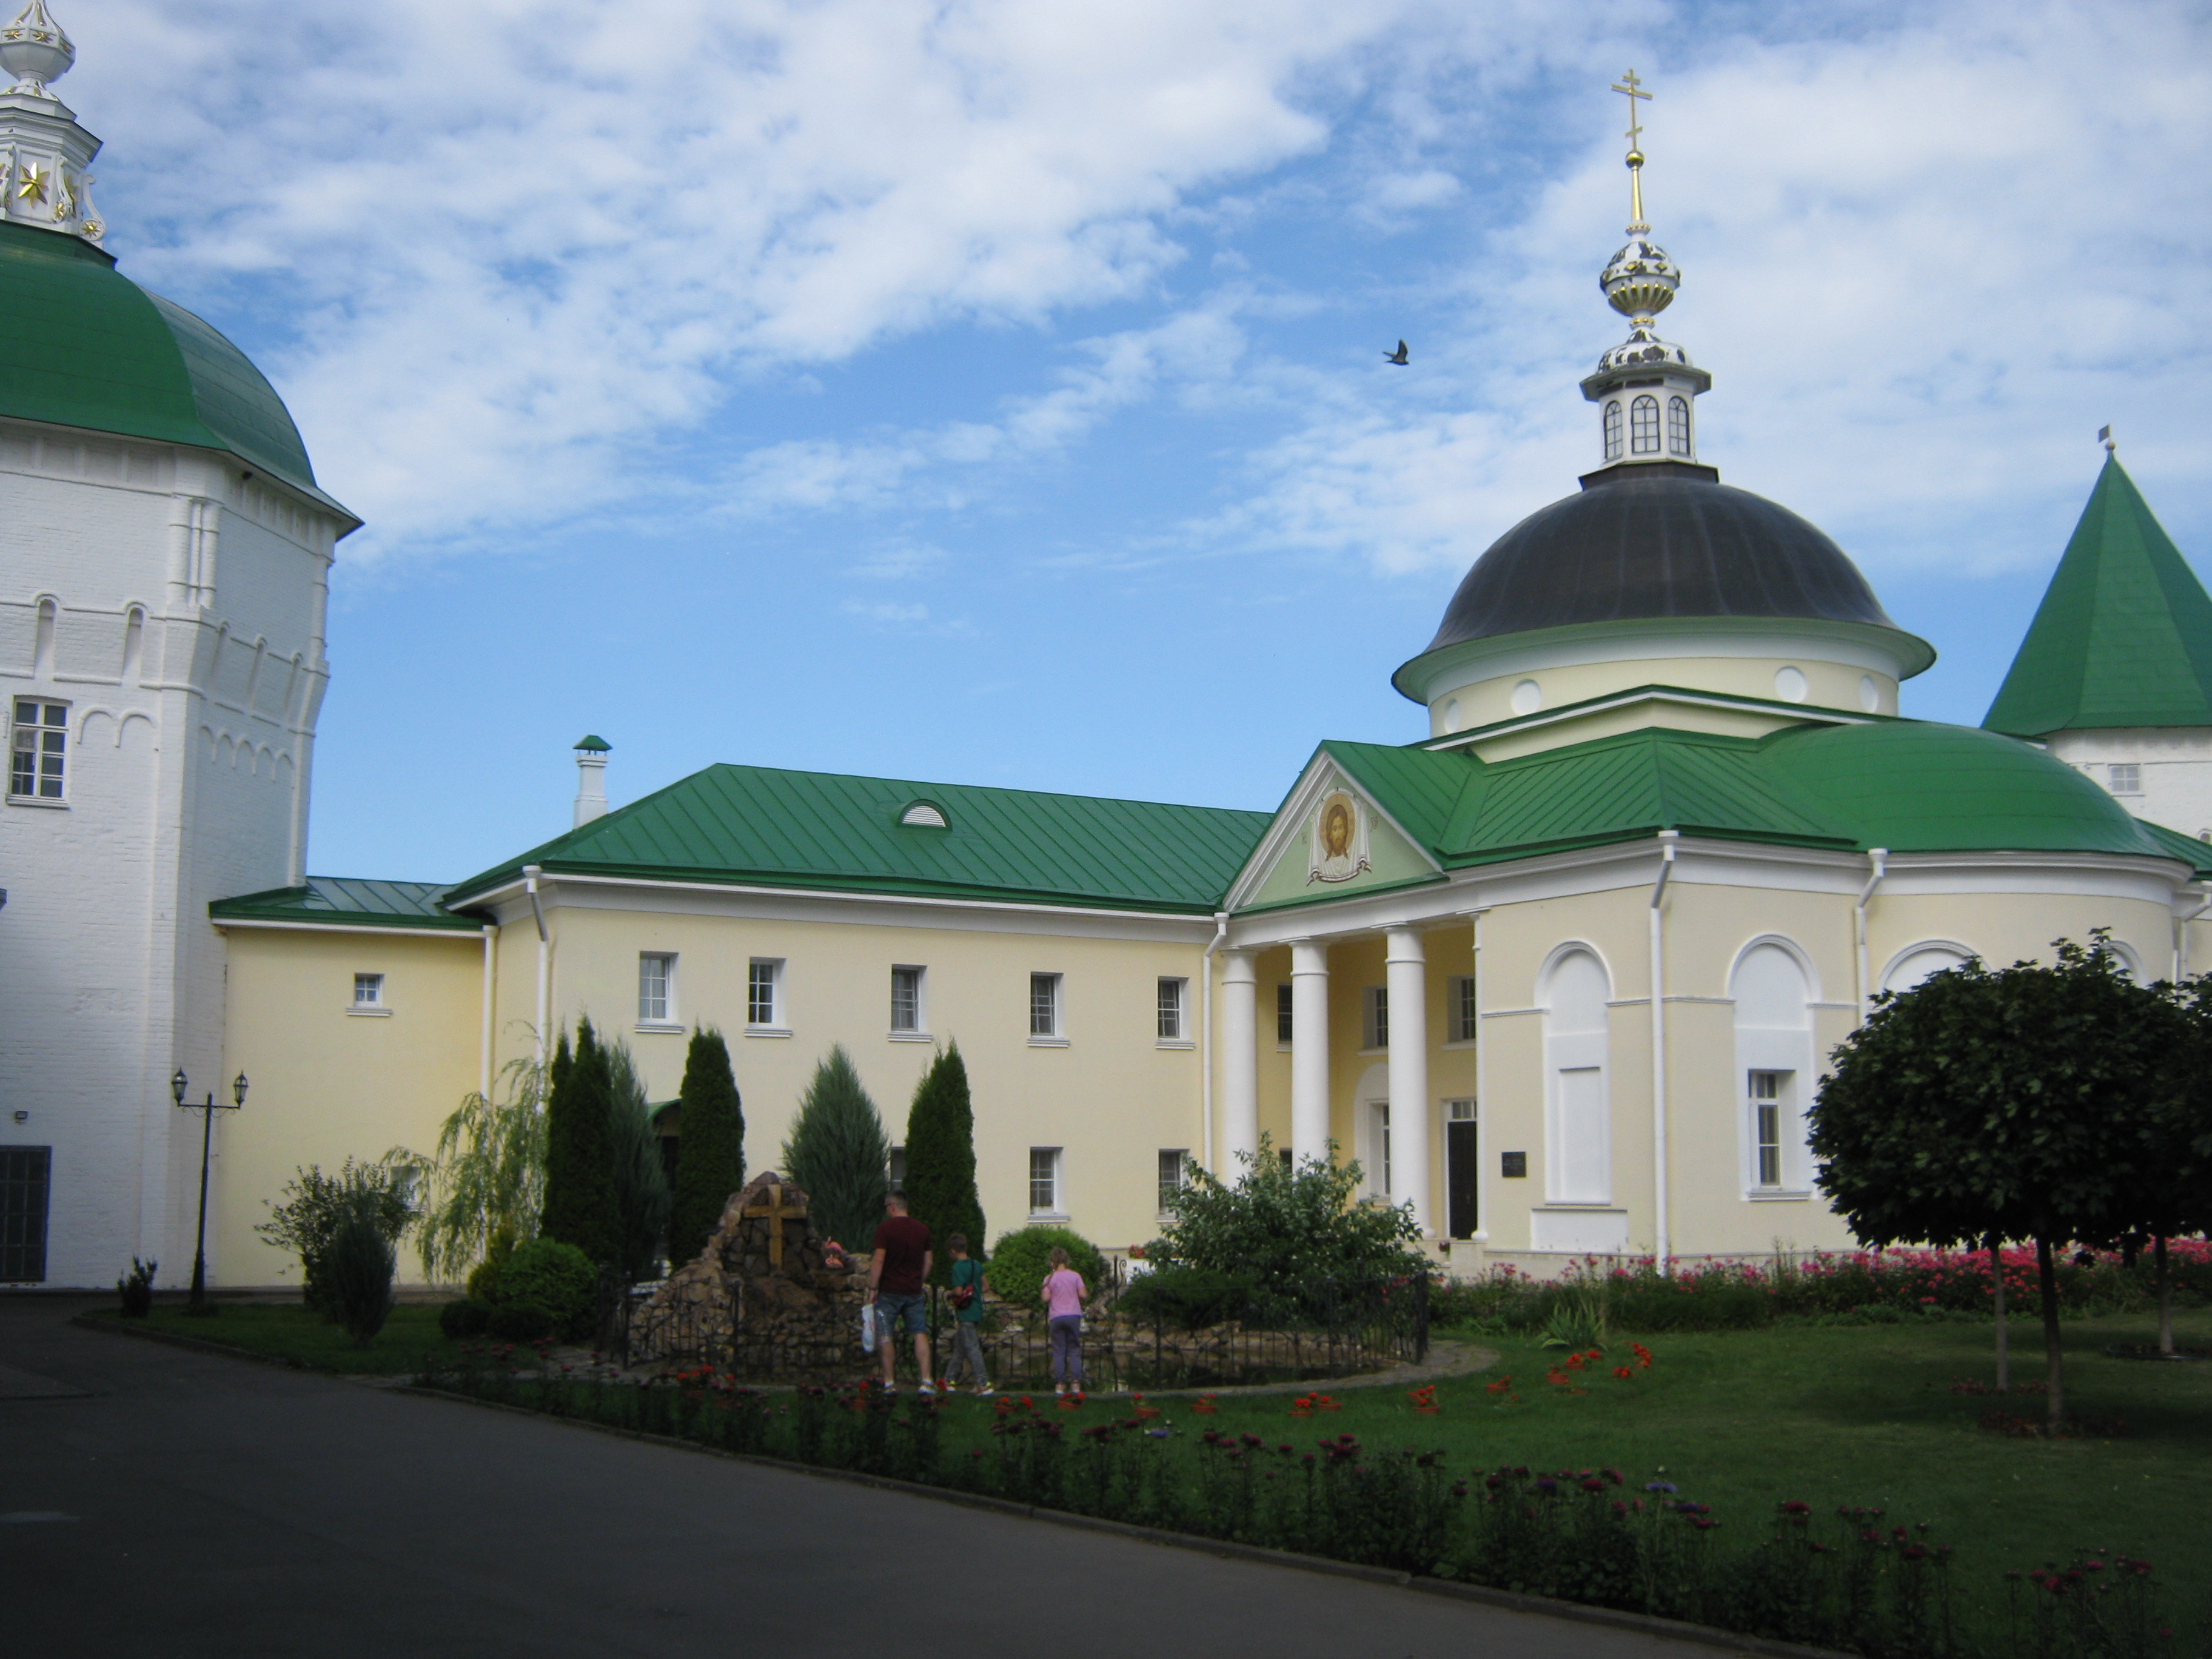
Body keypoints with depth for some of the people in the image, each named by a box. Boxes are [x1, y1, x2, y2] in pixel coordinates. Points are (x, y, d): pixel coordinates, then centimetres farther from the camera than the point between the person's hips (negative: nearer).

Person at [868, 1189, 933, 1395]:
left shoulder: (885, 1229, -8)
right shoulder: (922, 1229, 8)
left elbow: (879, 1261, -12)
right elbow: (928, 1261, 14)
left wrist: (872, 1289, -8)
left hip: (889, 1291, -4)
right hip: (914, 1292, 4)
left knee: (886, 1337, 4)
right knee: (921, 1334, 3)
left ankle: (890, 1383, 4)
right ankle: (926, 1381, -7)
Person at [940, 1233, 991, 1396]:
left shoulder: (958, 1267, -14)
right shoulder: (977, 1265, 8)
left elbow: (958, 1291, -20)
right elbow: (986, 1286, 10)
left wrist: (951, 1294, 0)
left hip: (965, 1314, -8)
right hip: (977, 1312, 8)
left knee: (972, 1349, -6)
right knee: (959, 1348, 16)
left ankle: (984, 1384, -9)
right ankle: (949, 1381, 24)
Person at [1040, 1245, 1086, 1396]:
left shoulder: (1049, 1278, -1)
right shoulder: (1075, 1276, 1)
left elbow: (1046, 1298, -9)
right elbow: (1083, 1294, -4)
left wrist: (1042, 1293, 12)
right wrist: (1087, 1291, 17)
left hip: (1056, 1317, -1)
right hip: (1074, 1316, 1)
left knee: (1059, 1351, 4)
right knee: (1074, 1350, 7)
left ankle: (1059, 1384, -2)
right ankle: (1076, 1382, -2)